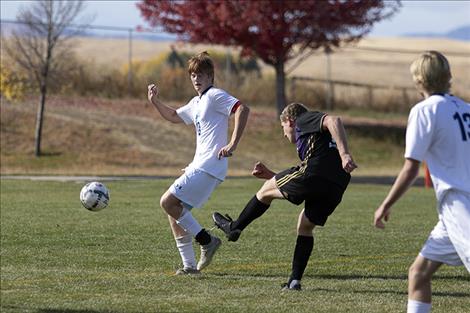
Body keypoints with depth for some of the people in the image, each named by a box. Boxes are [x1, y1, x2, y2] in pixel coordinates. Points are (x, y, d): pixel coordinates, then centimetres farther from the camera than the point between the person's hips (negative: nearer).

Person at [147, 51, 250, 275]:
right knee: (174, 213, 9)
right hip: (199, 166, 10)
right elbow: (174, 116, 38)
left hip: (208, 167, -10)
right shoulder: (196, 103, 22)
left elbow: (242, 109, -21)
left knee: (168, 202, -15)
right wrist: (155, 101, 22)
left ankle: (206, 240, -7)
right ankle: (189, 266, 9)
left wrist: (233, 144, -25)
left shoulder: (215, 95, -7)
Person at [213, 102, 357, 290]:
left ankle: (234, 228, 30)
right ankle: (295, 280, 15)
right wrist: (271, 175, 42)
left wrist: (344, 154, -21)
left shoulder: (304, 120, 14)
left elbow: (333, 121, -9)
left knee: (266, 190, 16)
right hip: (336, 188, 8)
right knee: (305, 226, 24)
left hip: (313, 174, -8)